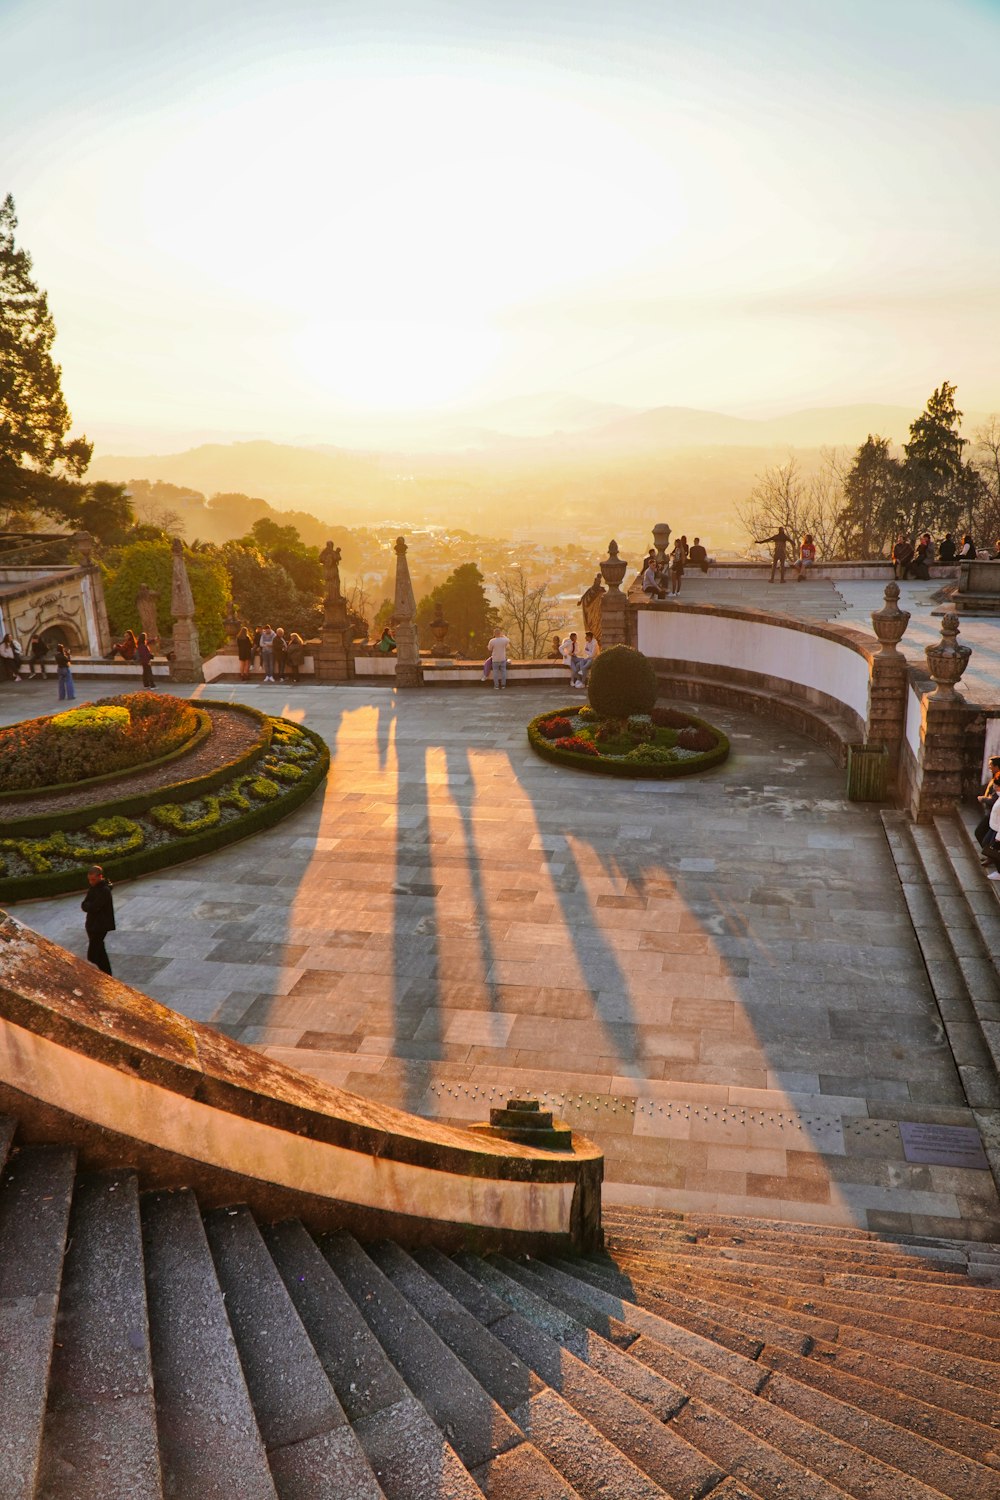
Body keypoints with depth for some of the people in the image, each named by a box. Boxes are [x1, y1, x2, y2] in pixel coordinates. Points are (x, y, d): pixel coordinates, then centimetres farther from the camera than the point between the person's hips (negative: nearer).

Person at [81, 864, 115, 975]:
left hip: (100, 926, -9)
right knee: (100, 951, 17)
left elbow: (93, 907, -26)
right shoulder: (94, 887, 9)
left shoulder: (104, 891, -21)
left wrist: (86, 905, -7)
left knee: (92, 957, -8)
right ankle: (107, 974, 28)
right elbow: (84, 905, 8)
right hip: (92, 924, 9)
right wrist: (89, 906, -13)